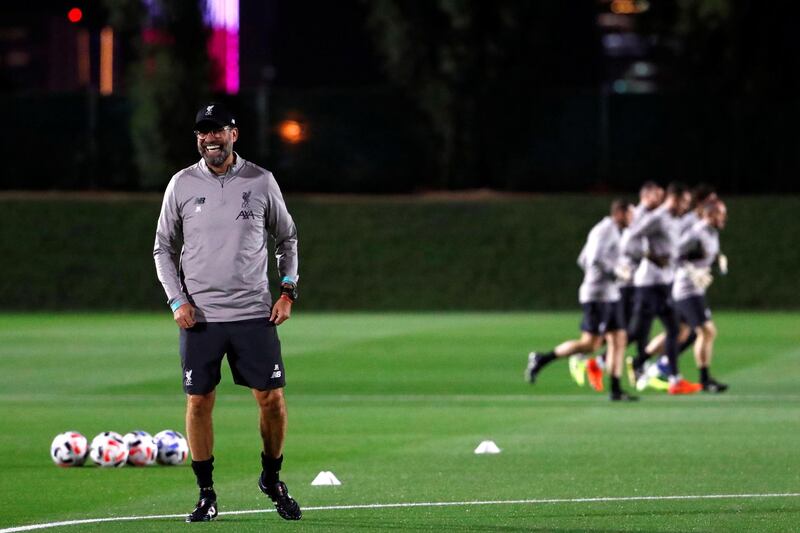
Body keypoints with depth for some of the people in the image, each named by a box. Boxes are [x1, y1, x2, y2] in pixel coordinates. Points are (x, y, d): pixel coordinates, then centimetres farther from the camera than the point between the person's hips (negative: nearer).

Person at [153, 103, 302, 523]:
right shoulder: (182, 184, 3)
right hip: (199, 315, 0)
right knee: (198, 403, -1)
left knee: (272, 399, -2)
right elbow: (164, 249, 9)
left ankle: (272, 479, 19)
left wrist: (288, 290, 3)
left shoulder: (261, 181, 3)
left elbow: (287, 239, 14)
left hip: (254, 314, 0)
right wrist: (177, 300, -3)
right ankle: (206, 495, 9)